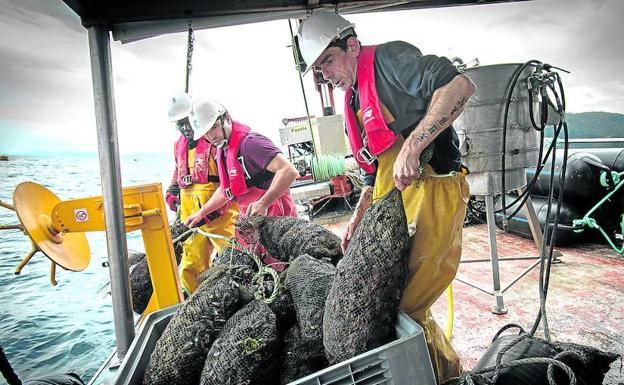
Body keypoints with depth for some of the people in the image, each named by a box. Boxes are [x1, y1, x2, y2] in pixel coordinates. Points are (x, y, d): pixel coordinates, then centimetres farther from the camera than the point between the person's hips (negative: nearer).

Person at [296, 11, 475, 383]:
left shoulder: (388, 59, -3)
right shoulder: (354, 104, 22)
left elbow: (461, 85, -19)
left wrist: (410, 147, -25)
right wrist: (357, 219, 17)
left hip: (430, 190, -9)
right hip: (391, 207, 9)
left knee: (405, 306, -9)